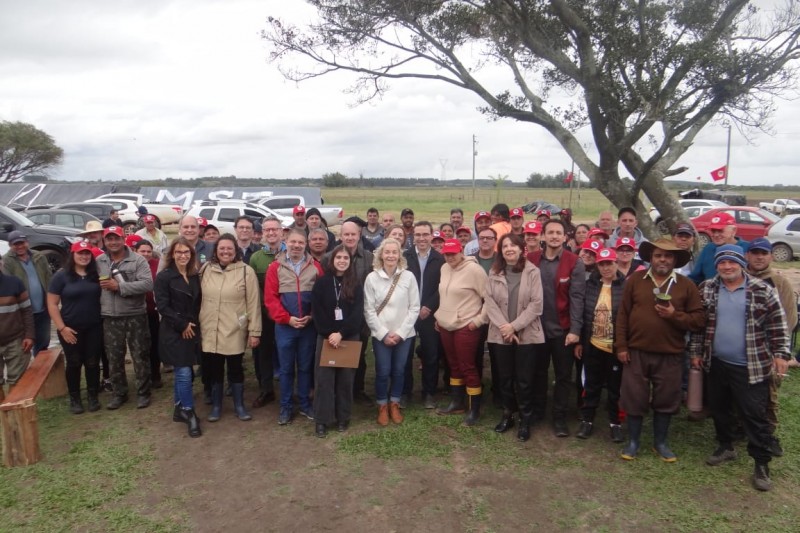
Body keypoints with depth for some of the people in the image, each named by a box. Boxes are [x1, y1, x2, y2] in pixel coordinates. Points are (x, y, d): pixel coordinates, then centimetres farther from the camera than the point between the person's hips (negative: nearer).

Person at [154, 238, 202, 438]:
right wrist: (182, 325, -14)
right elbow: (162, 306, -13)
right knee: (184, 373, -7)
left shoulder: (195, 276, 10)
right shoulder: (164, 277, -7)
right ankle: (189, 414, 4)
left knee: (181, 373, 13)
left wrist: (194, 324, 2)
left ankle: (179, 409, 24)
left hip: (192, 330, 6)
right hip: (173, 332, -5)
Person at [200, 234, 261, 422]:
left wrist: (254, 331, -9)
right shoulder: (206, 270, 4)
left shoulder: (246, 271, -7)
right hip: (210, 331, 3)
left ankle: (239, 405, 27)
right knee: (213, 370, 13)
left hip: (234, 332, -3)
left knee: (235, 369, 11)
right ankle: (216, 405, 30)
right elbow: (199, 299, 9)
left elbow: (253, 304, -7)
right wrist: (197, 325, 8)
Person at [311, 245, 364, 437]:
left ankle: (343, 417, 19)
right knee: (324, 378, 0)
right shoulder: (321, 282, 2)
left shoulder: (356, 284, 2)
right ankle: (322, 420, 9)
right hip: (326, 337, 0)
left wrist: (341, 334, -16)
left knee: (346, 378, 6)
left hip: (349, 337, 1)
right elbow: (316, 312, -3)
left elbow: (358, 313, -6)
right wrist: (329, 334, -13)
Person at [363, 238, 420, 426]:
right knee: (383, 372, 1)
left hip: (404, 334, 1)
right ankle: (382, 406, 22)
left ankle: (394, 405, 29)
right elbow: (369, 310, -4)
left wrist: (400, 332, -8)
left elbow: (414, 308, -3)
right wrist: (383, 333, -9)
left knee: (399, 371, 10)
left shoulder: (408, 276, -4)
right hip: (380, 335, -1)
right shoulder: (372, 278, -5)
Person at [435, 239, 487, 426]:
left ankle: (474, 410, 11)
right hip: (446, 325, 7)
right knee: (453, 365, 17)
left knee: (467, 367, -2)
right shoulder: (444, 268, 7)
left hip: (466, 327, -7)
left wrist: (479, 320, -13)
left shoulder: (474, 269, -15)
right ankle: (457, 403, 30)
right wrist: (439, 316, 15)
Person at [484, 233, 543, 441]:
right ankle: (507, 415, 27)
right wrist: (504, 327, -12)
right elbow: (489, 302, -1)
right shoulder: (494, 273, 4)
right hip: (500, 334, 3)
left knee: (524, 379, 3)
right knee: (504, 377, 11)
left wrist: (514, 326, -14)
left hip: (526, 334, -2)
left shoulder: (532, 272, -5)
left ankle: (525, 420, 17)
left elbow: (536, 304, -9)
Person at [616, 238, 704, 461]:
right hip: (636, 352, 0)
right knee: (634, 398, 7)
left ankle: (660, 442, 29)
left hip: (670, 355, 0)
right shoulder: (635, 280, 1)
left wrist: (674, 315, -18)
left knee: (665, 400, 11)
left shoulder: (686, 285, 0)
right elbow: (622, 314, 1)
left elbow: (699, 319, -1)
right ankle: (633, 441, 23)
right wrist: (621, 346, -2)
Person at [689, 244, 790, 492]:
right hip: (717, 363, 4)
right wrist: (696, 351, 9)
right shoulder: (707, 289, 2)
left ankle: (762, 463, 14)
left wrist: (781, 354, -7)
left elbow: (778, 326, -2)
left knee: (755, 414, 1)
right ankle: (725, 446, 36)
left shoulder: (763, 291, -7)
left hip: (751, 367, -4)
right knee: (719, 408, 17)